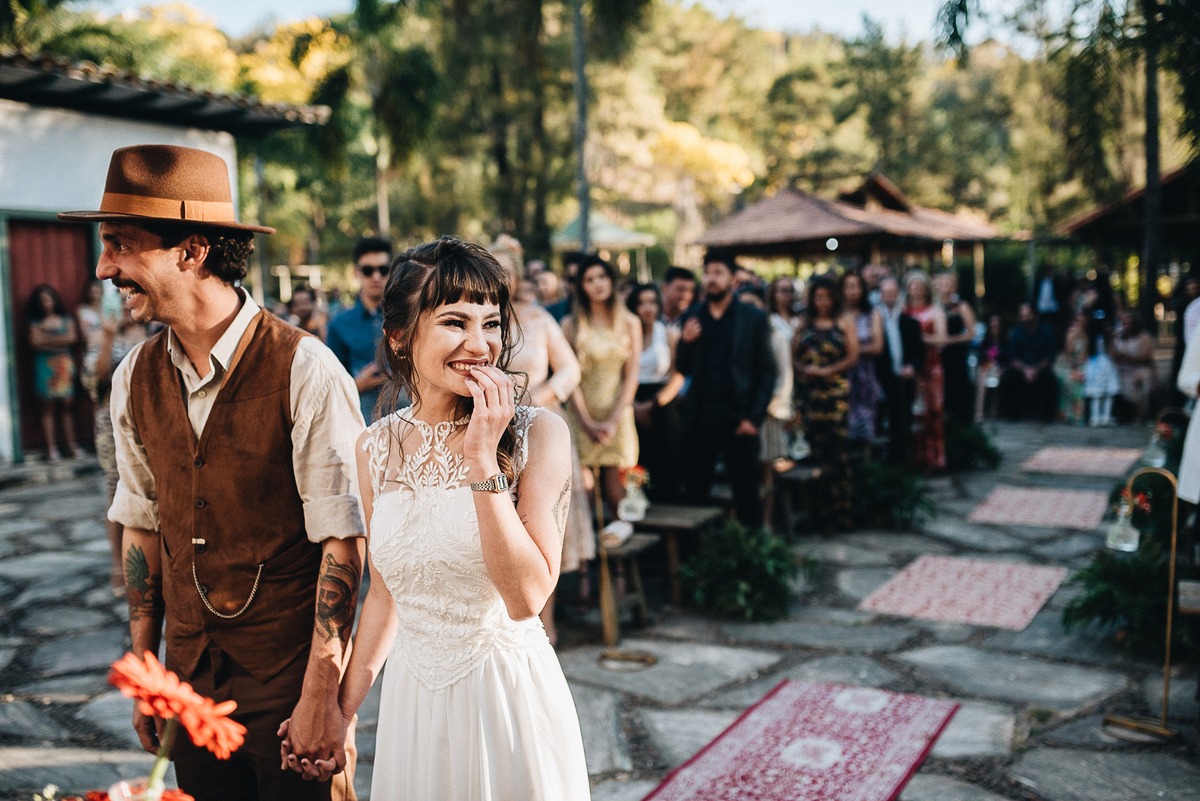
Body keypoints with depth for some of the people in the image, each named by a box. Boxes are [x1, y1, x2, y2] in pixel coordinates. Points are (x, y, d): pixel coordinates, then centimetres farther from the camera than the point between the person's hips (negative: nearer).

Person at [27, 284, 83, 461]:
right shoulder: (36, 322, 8)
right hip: (45, 365, -1)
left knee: (67, 406, 1)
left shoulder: (66, 319, 12)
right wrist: (60, 341, -6)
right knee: (48, 407, -3)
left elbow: (73, 337, -2)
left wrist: (48, 339, -5)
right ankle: (51, 447, -3)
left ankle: (71, 443, 5)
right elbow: (35, 342, -7)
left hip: (64, 365, 1)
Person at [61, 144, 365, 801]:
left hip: (291, 677, -5)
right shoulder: (135, 378, 0)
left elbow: (341, 541, -17)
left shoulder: (304, 371, -19)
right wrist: (142, 672, 9)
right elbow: (142, 525, 8)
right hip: (190, 675, 5)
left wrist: (321, 696, -17)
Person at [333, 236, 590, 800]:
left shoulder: (538, 435, -14)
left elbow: (527, 596, -21)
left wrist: (483, 459, -24)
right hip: (412, 703, 4)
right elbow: (386, 589, 9)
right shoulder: (376, 448, -2)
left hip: (509, 698, -3)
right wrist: (345, 704, 13)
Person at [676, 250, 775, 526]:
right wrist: (685, 342, -9)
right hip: (699, 417, 3)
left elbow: (767, 372, 1)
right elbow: (683, 369, 10)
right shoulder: (692, 317, 9)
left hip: (739, 417, -2)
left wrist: (754, 417, -8)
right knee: (696, 491, 5)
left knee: (746, 491, 3)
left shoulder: (754, 318, 2)